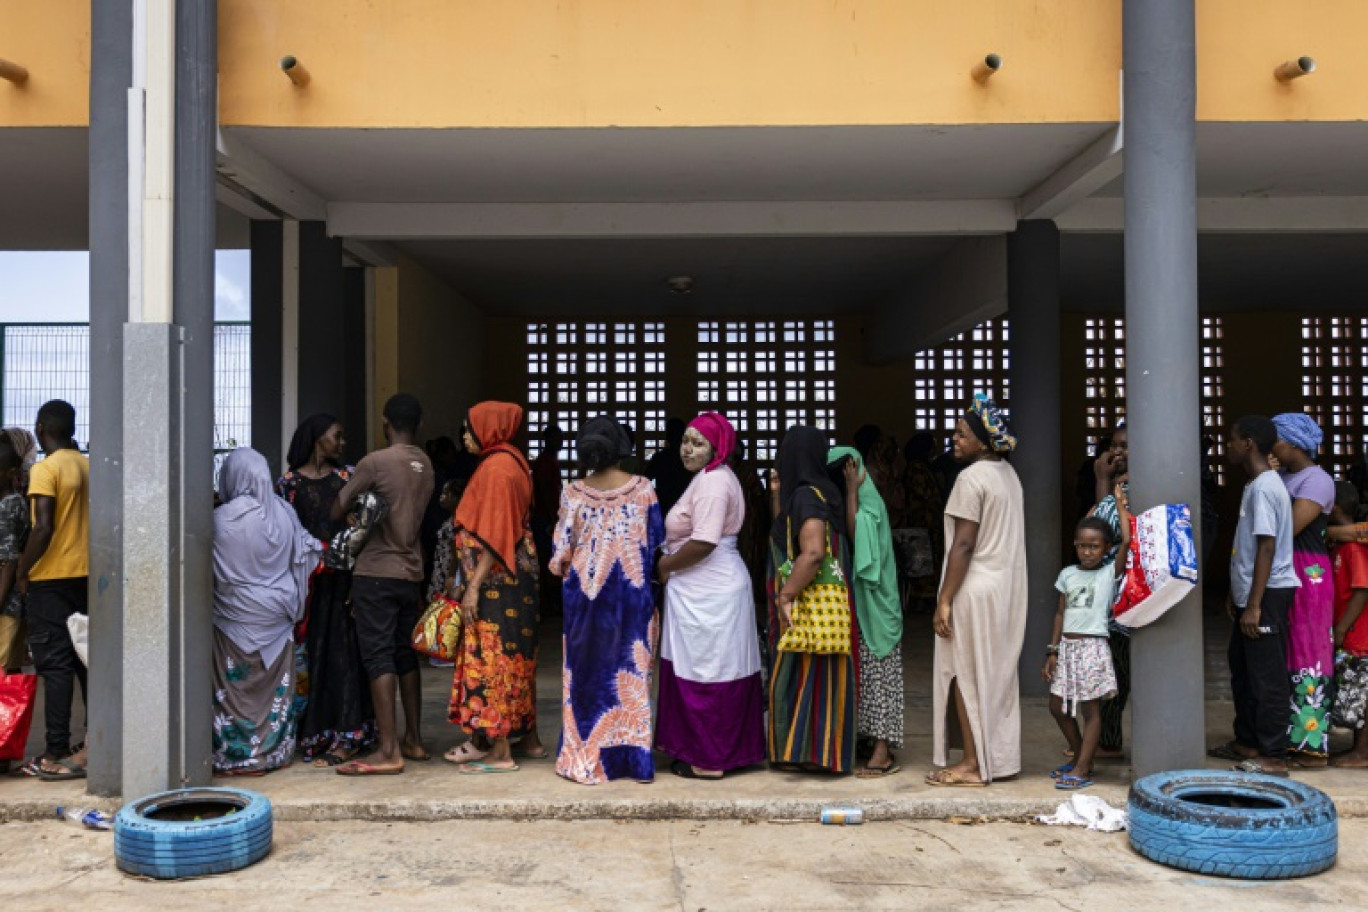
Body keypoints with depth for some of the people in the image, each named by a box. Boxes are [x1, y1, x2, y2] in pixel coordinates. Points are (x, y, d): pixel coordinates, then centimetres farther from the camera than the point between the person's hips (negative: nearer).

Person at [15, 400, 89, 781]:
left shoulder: (45, 469, -12)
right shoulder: (87, 466, 8)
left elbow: (43, 528, -18)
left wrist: (22, 570, -9)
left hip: (51, 578, -6)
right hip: (86, 575, 7)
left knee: (54, 665, -3)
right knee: (87, 661, 12)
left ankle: (57, 755, -1)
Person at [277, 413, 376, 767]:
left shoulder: (348, 477, 9)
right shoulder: (288, 483, 4)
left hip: (343, 578, 1)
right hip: (306, 581, -1)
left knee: (343, 654, -1)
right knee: (310, 654, 3)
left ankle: (344, 738, 5)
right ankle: (311, 732, 15)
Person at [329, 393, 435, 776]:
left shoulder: (376, 462, -12)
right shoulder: (425, 465, 8)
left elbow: (337, 512, -7)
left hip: (376, 572, -7)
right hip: (411, 572, 7)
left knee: (379, 658, -6)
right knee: (406, 655, 15)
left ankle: (389, 752, -8)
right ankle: (413, 740, 22)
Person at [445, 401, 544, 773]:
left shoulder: (496, 467, -15)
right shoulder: (512, 461, 14)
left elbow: (494, 536, -19)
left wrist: (473, 586, -19)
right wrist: (472, 580, 21)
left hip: (496, 579, -10)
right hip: (516, 577, 10)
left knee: (495, 657, -5)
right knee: (517, 657, 14)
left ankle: (499, 751, 0)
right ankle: (528, 738, 21)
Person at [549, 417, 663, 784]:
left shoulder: (574, 493, -6)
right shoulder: (642, 488, -5)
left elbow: (562, 551, -5)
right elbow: (656, 541, -1)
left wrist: (564, 570, 16)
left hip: (586, 590, 0)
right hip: (632, 589, 0)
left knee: (587, 671, 10)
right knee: (630, 673, 10)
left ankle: (586, 757, 15)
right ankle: (633, 756, 15)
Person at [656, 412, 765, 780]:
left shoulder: (712, 482, -18)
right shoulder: (711, 477, 16)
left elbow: (703, 542, -25)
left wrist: (665, 566, -12)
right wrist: (670, 560, 8)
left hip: (709, 593, -10)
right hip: (707, 588, 10)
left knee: (705, 672, -1)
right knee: (709, 671, 15)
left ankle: (708, 760, 9)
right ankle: (718, 750, 24)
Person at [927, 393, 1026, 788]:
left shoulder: (971, 478, -16)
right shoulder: (1009, 474, 11)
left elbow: (964, 544, -20)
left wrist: (945, 600, -18)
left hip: (976, 589, -9)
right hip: (1009, 587, 9)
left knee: (966, 675, 0)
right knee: (996, 674, 14)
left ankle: (973, 765, 4)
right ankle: (1000, 757, 22)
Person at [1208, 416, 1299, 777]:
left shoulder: (1263, 488, -17)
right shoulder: (1255, 485, 14)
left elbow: (1267, 548, -22)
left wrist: (1254, 605, -22)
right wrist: (1236, 594, 23)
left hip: (1267, 595, -10)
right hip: (1251, 593, 10)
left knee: (1267, 675, -4)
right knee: (1242, 667, 18)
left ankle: (1273, 757, 4)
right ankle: (1248, 742, 29)